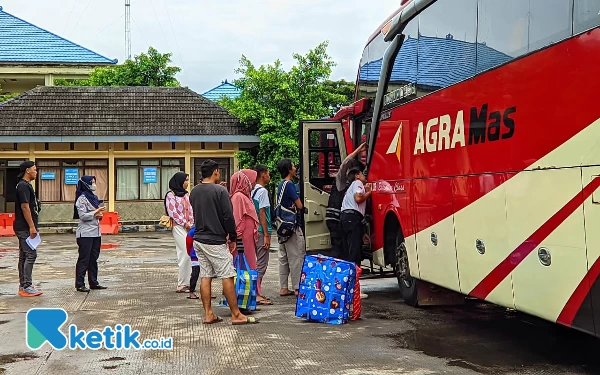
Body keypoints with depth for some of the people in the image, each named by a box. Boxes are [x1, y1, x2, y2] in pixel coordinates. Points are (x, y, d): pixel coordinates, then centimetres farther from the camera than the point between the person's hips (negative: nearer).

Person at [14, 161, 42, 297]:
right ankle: (26, 287, -8)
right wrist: (32, 227, -21)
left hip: (24, 228, 10)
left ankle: (23, 286, 16)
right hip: (25, 228, -10)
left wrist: (32, 226, 20)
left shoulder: (25, 185, 17)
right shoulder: (23, 186, -14)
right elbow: (25, 207, -21)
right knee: (31, 255, -9)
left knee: (24, 256, 12)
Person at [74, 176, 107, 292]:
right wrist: (95, 212, -13)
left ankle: (93, 282, 16)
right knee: (84, 259, -5)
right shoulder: (82, 198, -9)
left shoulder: (94, 197, 16)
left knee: (94, 258, 10)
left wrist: (99, 215, 2)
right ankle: (80, 284, -1)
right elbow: (82, 215, -17)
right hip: (85, 233, -8)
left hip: (96, 232, 8)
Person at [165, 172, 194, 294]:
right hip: (179, 227, -7)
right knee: (185, 254, -13)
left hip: (188, 227, 7)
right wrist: (185, 223, -9)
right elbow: (172, 212, -9)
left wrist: (191, 223, 0)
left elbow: (191, 210, 16)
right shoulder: (171, 195, -2)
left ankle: (186, 283, 7)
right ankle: (181, 284, -7)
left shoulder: (186, 195, 19)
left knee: (188, 255, 3)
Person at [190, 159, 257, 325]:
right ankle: (236, 315, 1)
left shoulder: (194, 192, 9)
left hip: (199, 239, 7)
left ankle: (208, 314, 12)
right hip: (215, 241, -7)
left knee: (205, 277, 9)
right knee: (227, 276, -2)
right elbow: (228, 217, -13)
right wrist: (233, 238, -3)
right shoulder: (220, 190, -12)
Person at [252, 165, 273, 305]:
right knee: (261, 263, -4)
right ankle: (257, 294, -2)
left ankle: (257, 292, 18)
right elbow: (262, 213, -17)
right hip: (262, 231, -9)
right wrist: (266, 235, -16)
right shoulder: (262, 191, -12)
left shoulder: (253, 191, 13)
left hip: (255, 230, 9)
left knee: (258, 262, 13)